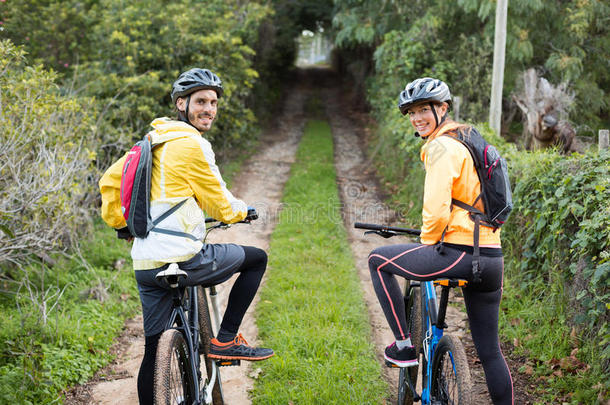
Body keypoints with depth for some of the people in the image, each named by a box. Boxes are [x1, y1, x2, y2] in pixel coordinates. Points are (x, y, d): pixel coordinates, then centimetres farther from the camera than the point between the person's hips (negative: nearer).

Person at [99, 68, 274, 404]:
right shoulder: (190, 144, -10)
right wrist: (242, 211, 18)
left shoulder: (153, 140, 16)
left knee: (154, 352, 16)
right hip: (182, 259, -8)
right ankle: (225, 341, 10)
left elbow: (110, 181, 22)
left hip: (144, 265, 8)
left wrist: (120, 223, 31)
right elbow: (219, 203, -3)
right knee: (256, 259, 12)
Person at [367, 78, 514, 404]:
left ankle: (405, 346, 9)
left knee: (378, 260, 10)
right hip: (492, 259, 9)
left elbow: (436, 210, -18)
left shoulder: (442, 147, -9)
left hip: (458, 254, -9)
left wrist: (427, 242, 0)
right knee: (489, 352, 16)